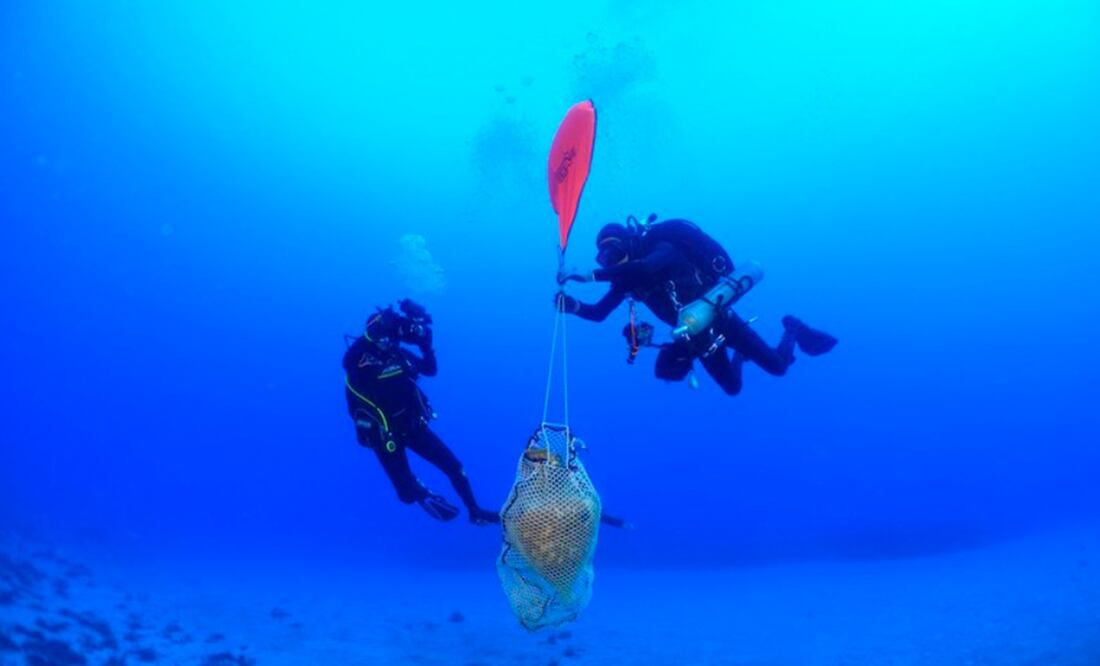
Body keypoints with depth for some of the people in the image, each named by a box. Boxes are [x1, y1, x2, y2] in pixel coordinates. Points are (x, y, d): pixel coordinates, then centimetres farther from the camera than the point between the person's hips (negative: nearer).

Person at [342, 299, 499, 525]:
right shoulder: (358, 359, -16)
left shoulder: (398, 353, -1)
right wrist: (382, 324, -46)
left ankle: (475, 512, 27)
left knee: (454, 466, 7)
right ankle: (422, 494, 34)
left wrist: (425, 344, -10)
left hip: (412, 426, 5)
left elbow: (430, 370, 9)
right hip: (385, 435, -4)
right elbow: (350, 357, -41)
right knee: (409, 494, -3)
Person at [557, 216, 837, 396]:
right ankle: (739, 354, 45)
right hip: (694, 335, 6)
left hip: (716, 317, -6)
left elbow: (646, 267, -46)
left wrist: (590, 275, -46)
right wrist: (574, 306, -25)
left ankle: (792, 330, 29)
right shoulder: (628, 279, -4)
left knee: (777, 366, -1)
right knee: (733, 388, 17)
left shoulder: (663, 248, -23)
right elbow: (599, 313, -4)